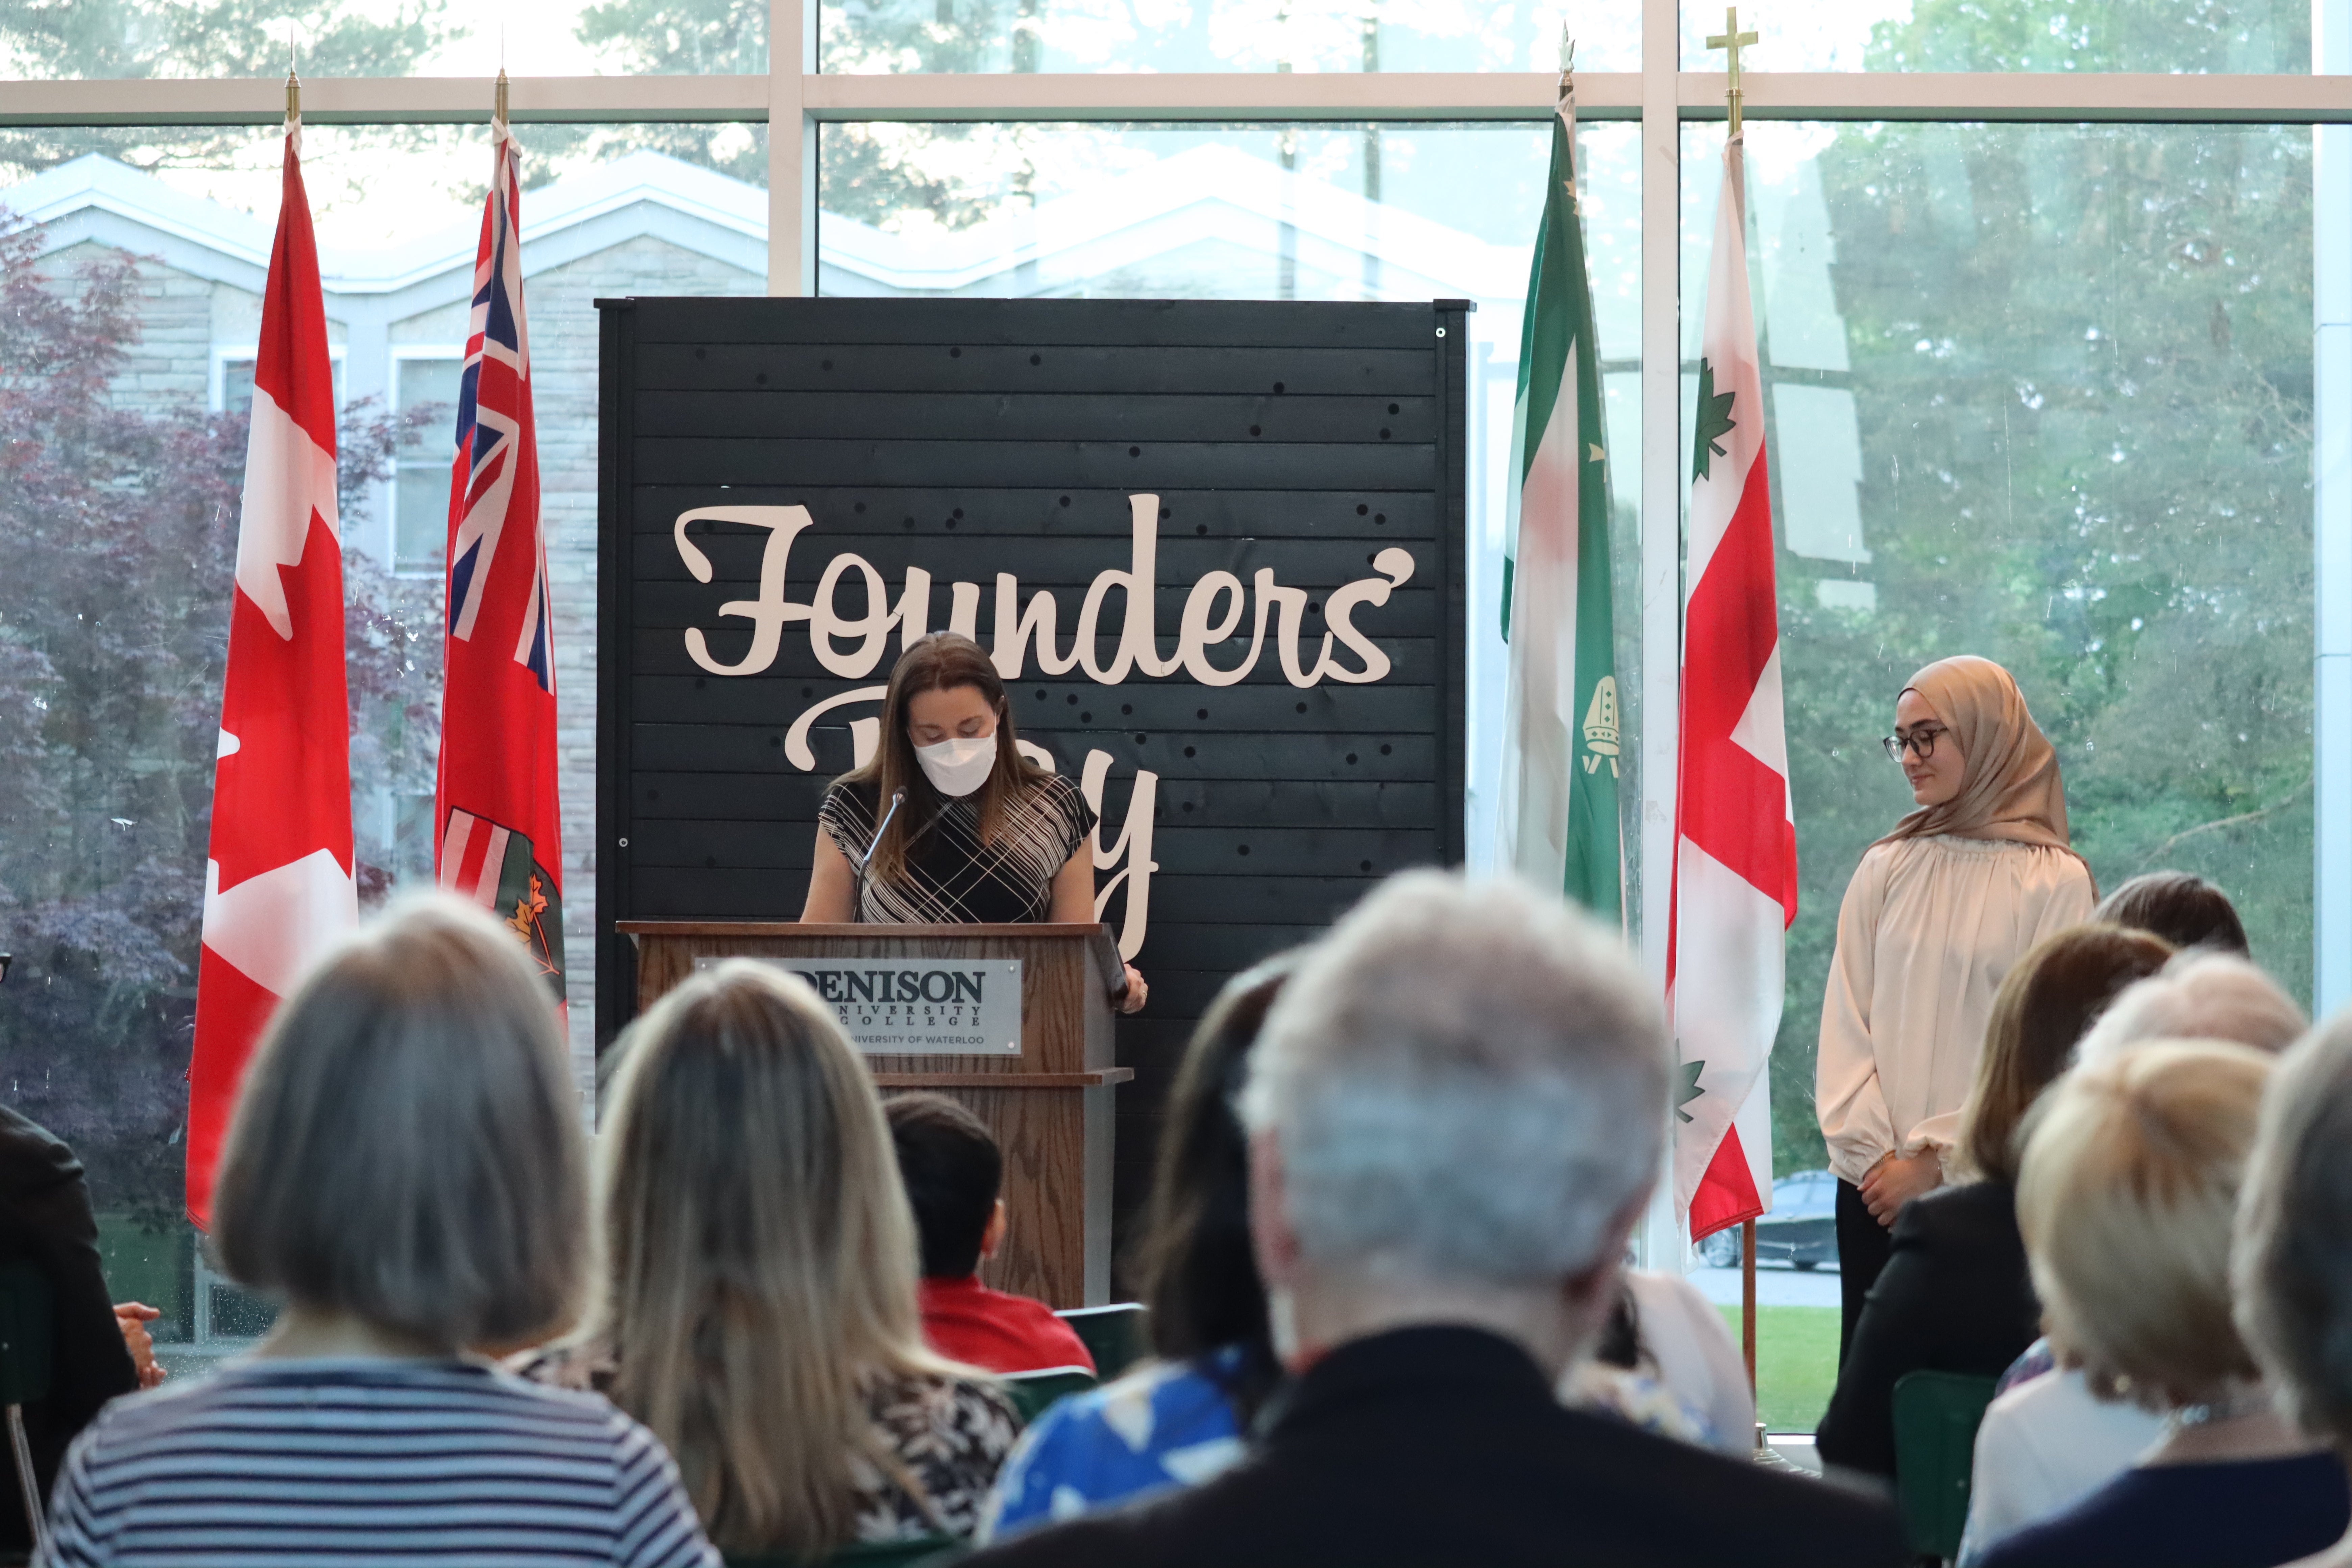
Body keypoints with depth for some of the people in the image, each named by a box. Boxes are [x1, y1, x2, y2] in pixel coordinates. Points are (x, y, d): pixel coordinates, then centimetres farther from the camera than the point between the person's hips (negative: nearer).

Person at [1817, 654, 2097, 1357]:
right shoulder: (1884, 870, 9)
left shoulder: (2055, 881, -2)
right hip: (1875, 1193, 4)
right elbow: (1844, 1027, 7)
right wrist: (1874, 1154, -5)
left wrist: (1934, 1161, -9)